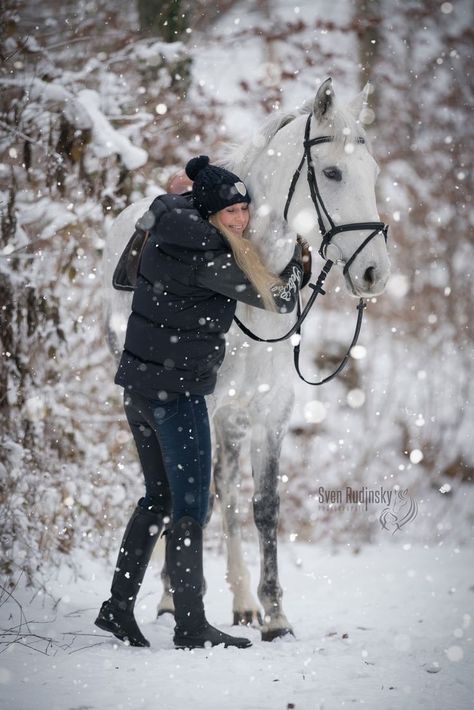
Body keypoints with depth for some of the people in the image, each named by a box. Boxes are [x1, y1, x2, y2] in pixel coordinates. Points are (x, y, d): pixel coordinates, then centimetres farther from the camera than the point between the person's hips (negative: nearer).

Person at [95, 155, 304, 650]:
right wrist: (301, 255, 2)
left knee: (159, 498, 19)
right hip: (175, 391, -9)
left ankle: (118, 607, 22)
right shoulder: (205, 256, -20)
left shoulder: (170, 224, 4)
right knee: (189, 506, -1)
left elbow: (177, 198, 32)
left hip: (138, 383, 9)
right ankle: (190, 627, 4)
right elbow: (279, 298, -13)